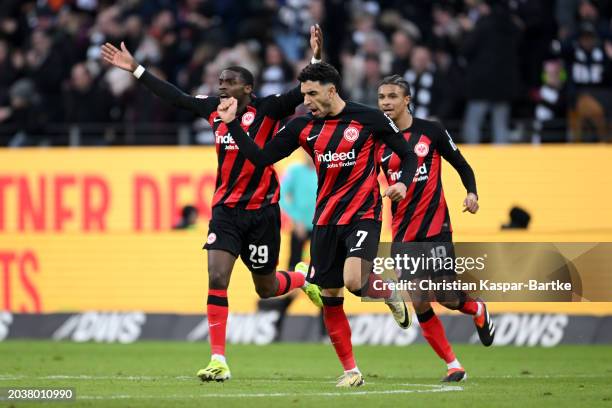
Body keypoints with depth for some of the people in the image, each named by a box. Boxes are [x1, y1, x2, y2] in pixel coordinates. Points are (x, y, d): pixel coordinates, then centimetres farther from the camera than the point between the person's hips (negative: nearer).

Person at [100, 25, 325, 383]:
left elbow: (304, 93, -19)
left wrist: (317, 58, -36)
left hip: (262, 210, -4)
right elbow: (175, 97, 16)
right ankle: (219, 362, -11)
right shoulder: (215, 109, 5)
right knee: (217, 278, -13)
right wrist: (136, 69, 19)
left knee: (266, 289, 8)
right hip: (226, 209, 4)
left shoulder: (267, 111, -9)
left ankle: (305, 279, 44)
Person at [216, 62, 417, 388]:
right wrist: (232, 124, -2)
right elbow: (260, 158, 6)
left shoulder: (369, 119, -6)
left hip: (363, 214, -5)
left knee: (354, 281, -26)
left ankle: (391, 295, 9)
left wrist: (402, 183, -17)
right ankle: (351, 371, 15)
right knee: (330, 297, 3)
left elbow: (408, 155, 2)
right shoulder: (304, 127, 4)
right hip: (326, 220, 5)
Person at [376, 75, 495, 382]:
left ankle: (478, 311, 29)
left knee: (447, 298, -8)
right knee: (419, 303, -3)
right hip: (403, 233, 3)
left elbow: (462, 165, 5)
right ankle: (453, 365, 9)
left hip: (435, 227, -2)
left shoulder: (431, 131, -2)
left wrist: (472, 193, -11)